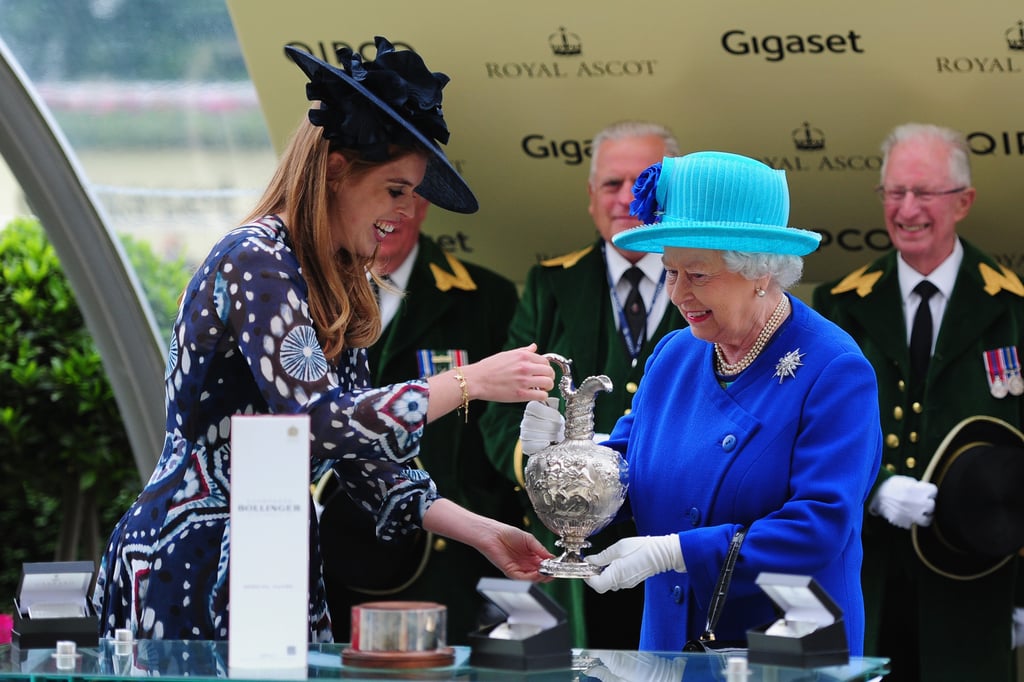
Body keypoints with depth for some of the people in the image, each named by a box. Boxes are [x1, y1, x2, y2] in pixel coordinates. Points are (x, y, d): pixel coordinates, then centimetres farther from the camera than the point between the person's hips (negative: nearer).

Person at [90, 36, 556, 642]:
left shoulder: (336, 290, 13)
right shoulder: (257, 263, -14)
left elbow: (361, 452, 13)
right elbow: (320, 421, -25)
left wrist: (481, 533, 5)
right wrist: (470, 383, -19)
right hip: (194, 564, -9)